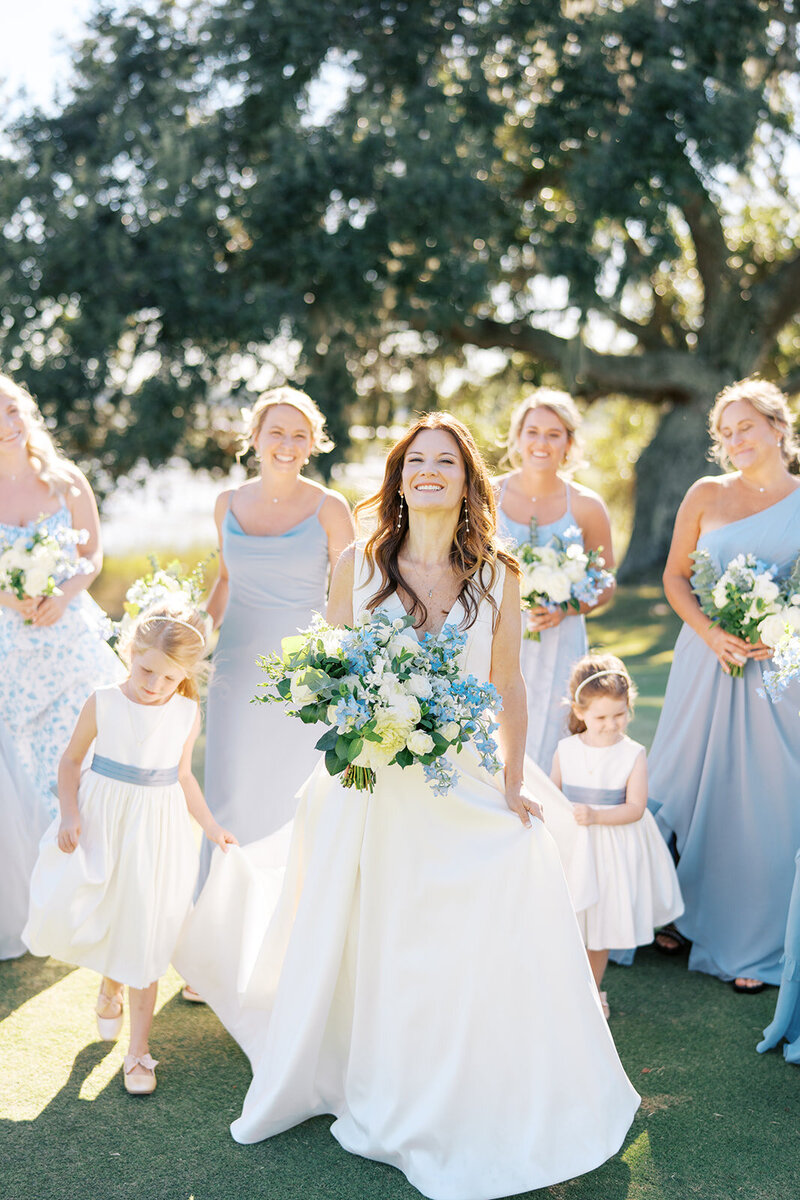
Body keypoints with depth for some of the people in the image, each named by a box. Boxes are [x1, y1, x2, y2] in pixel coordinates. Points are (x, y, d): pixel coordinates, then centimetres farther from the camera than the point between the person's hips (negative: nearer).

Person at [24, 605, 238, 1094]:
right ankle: (110, 984, 26)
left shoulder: (188, 714, -3)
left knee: (143, 941, 3)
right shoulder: (103, 704, -8)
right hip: (103, 823, 0)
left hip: (157, 832, 0)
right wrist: (70, 815, -10)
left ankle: (139, 1049, 17)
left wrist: (211, 826, 11)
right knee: (66, 915, -10)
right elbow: (71, 761, 2)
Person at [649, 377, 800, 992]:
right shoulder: (707, 494, 4)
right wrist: (711, 633, -9)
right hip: (706, 659, 1)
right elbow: (675, 576, 6)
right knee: (688, 783, 8)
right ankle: (679, 914, 27)